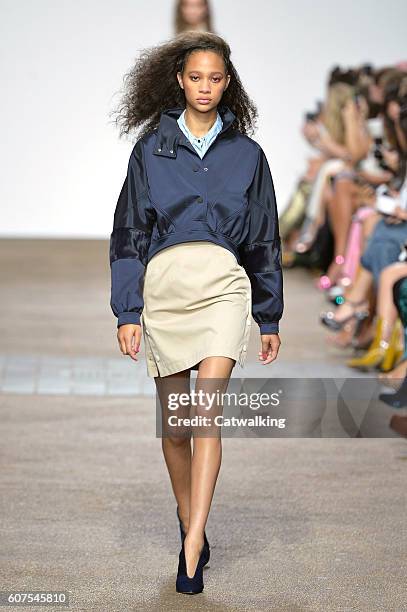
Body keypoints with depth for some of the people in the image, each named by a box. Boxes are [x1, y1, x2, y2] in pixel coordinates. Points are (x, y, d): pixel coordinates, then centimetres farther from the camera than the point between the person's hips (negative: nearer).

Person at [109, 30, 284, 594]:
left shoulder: (246, 153, 12)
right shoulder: (151, 148, 10)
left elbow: (265, 239, 15)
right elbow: (129, 232, 8)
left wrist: (270, 319, 13)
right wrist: (128, 311, 0)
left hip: (223, 283, -1)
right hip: (163, 286, 1)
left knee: (206, 412, -17)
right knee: (174, 421, 6)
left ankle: (193, 547, -20)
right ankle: (189, 527, 22)